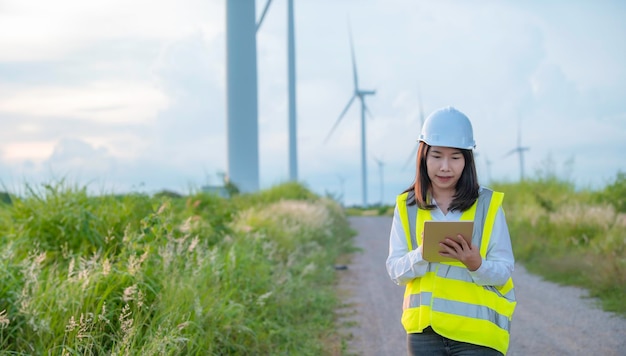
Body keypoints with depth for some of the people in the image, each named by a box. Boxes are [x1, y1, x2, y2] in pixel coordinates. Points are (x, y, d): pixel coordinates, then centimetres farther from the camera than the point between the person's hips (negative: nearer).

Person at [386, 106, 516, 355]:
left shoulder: (488, 204, -2)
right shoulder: (407, 207, 5)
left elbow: (504, 271, -2)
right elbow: (395, 270, 0)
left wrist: (476, 264, -23)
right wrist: (423, 253, -19)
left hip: (477, 333, -2)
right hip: (424, 330, 3)